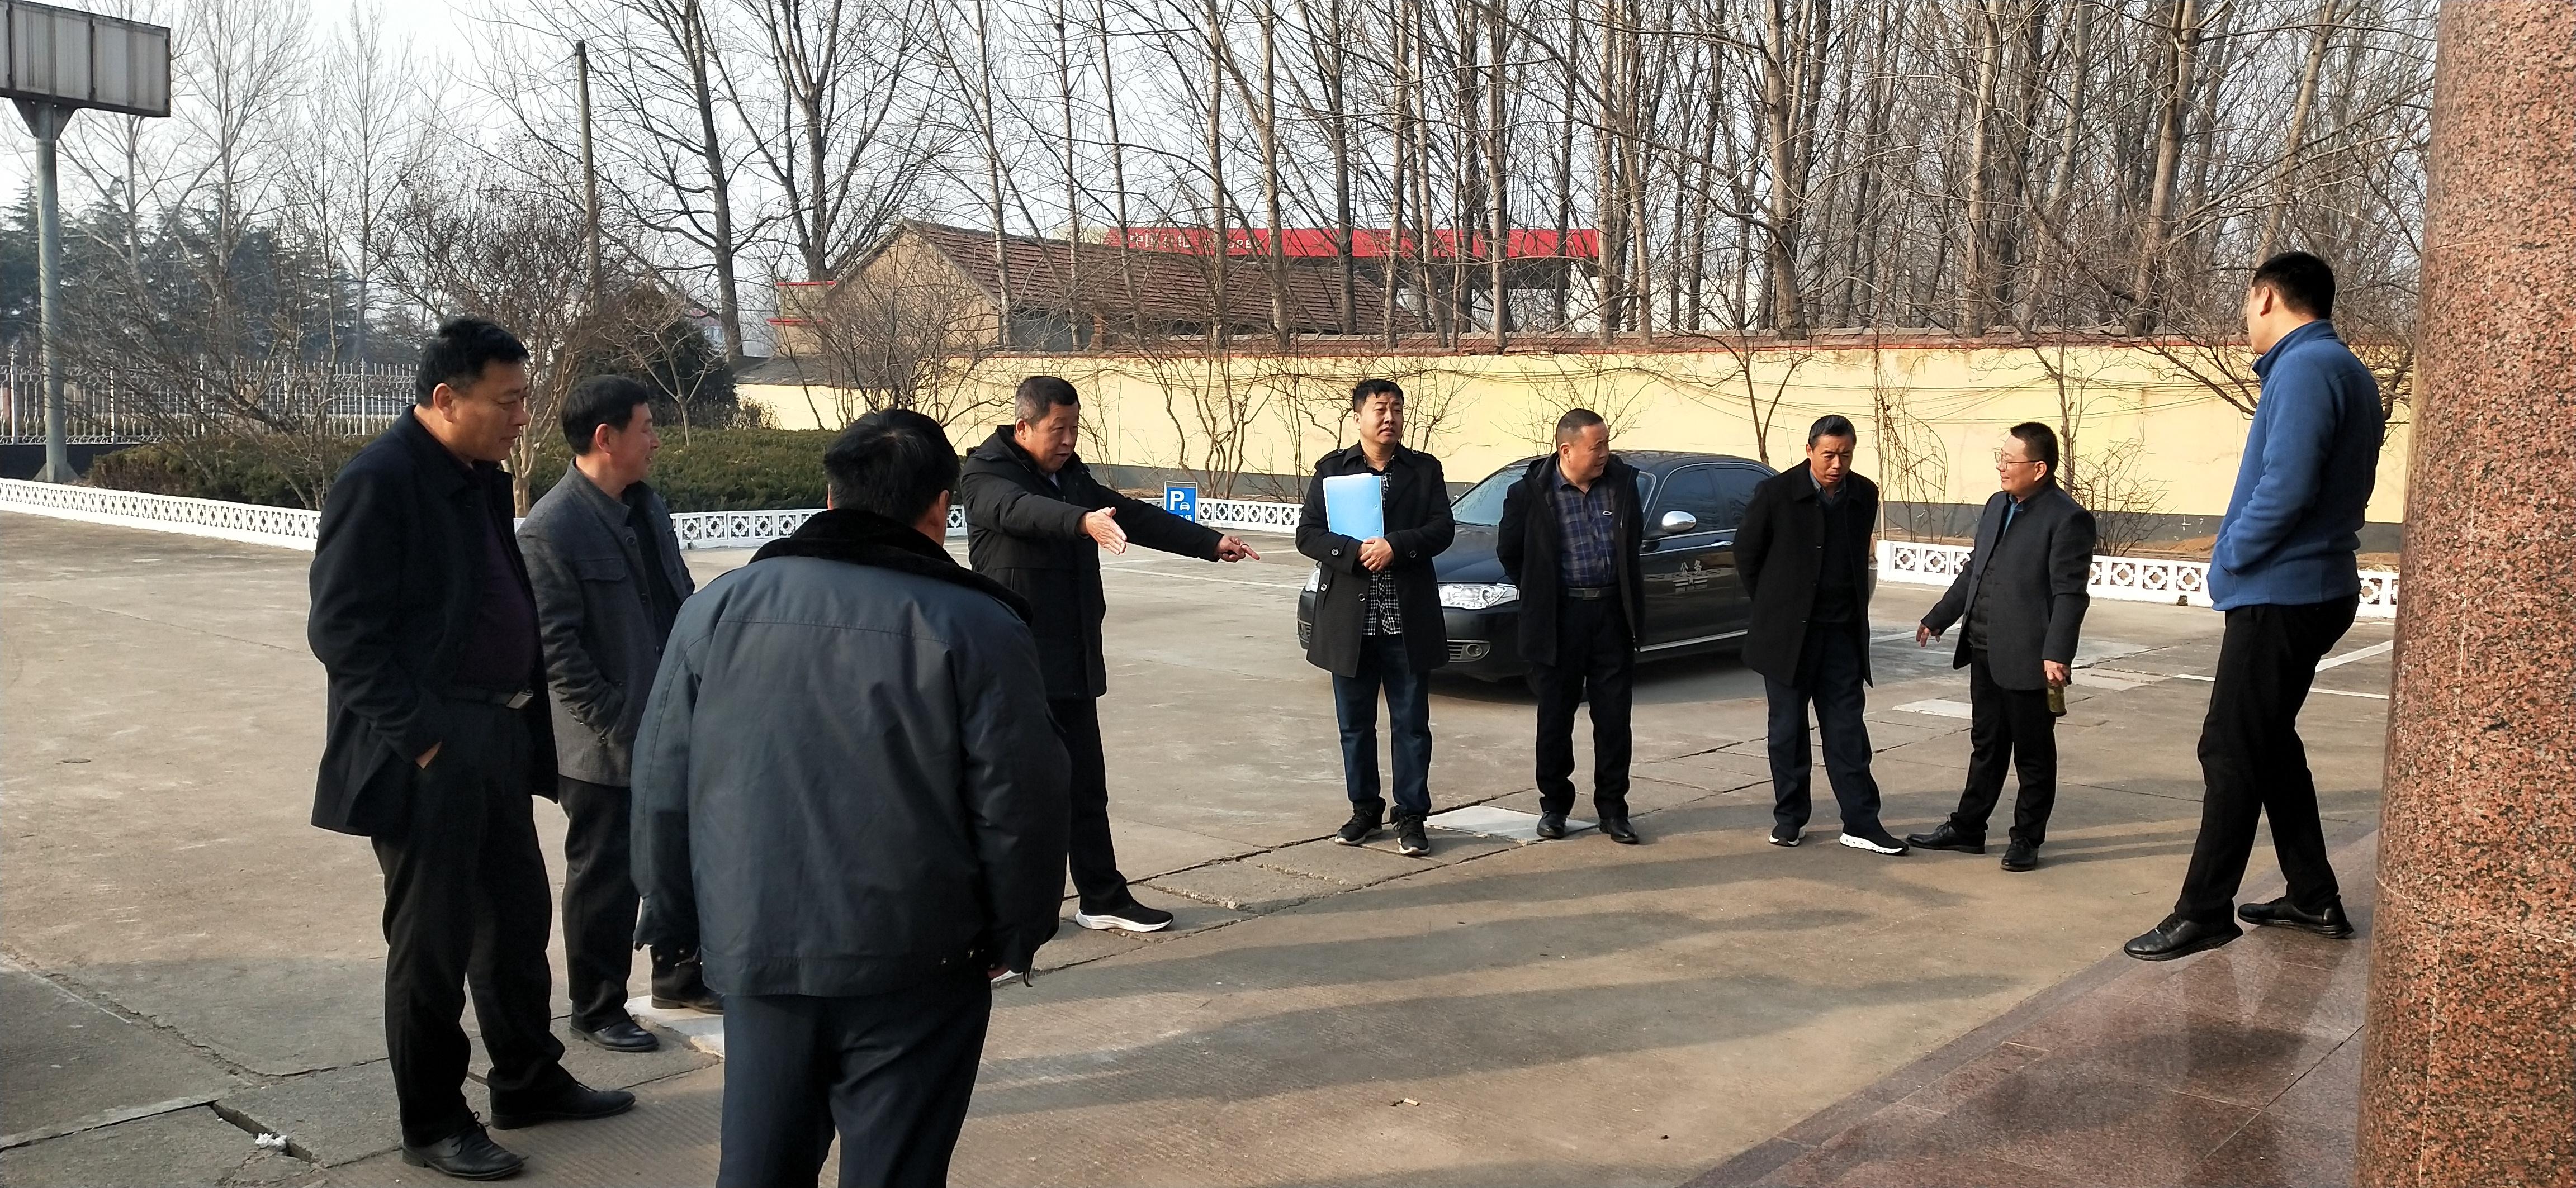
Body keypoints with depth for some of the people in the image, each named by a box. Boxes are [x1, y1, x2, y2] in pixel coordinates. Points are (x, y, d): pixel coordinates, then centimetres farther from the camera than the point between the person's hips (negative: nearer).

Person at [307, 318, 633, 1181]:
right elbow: (341, 631, -18)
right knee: (432, 944, 4)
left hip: (497, 743, 8)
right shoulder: (379, 480, -15)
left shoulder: (483, 480, 11)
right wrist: (420, 741, -20)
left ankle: (530, 1081, 34)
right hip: (428, 755, -8)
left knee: (518, 922, 18)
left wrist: (525, 725, 10)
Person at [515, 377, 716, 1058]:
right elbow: (556, 648, -18)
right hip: (606, 747, -8)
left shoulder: (646, 506, 7)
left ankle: (679, 976, 38)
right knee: (605, 877, 7)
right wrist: (618, 727, -18)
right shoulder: (550, 531, -17)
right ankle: (598, 1009, 24)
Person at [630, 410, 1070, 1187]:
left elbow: (663, 785, 7)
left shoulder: (720, 606, 3)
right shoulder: (978, 628, -9)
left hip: (756, 954, 4)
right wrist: (1014, 937, 6)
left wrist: (678, 919, 17)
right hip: (915, 972, -3)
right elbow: (1019, 804, -8)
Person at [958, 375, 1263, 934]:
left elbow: (1135, 518, 20)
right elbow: (1022, 510, -31)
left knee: (1087, 788, 13)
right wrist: (1083, 522, -49)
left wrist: (1211, 543, 15)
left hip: (1073, 662, 7)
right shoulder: (985, 476, -10)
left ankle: (1103, 898, 22)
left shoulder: (1072, 476, 15)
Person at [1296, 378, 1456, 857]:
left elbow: (1443, 527, -3)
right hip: (1350, 620, 1)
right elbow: (1308, 534, -2)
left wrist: (1396, 546, -18)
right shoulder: (1331, 470, 5)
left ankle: (1411, 816, 12)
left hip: (1408, 620, 0)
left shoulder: (1425, 470, 6)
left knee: (1411, 724, 4)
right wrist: (1356, 552, -17)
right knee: (1355, 724, 10)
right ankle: (1365, 809, 23)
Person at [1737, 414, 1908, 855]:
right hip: (1788, 632, -3)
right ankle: (1789, 817, 17)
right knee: (1788, 729, 7)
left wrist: (1853, 608, 13)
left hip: (1842, 632, 3)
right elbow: (1746, 554, 0)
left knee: (1847, 729, 2)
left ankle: (1861, 823, 5)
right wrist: (1774, 605, 6)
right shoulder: (1775, 493, -10)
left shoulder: (1864, 495, 3)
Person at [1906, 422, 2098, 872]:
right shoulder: (1997, 506, 12)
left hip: (2028, 660, -8)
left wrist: (2057, 654, -26)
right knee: (1986, 746, 17)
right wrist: (1937, 619, 23)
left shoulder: (2067, 518, -13)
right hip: (1984, 652, 8)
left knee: (2033, 754, 7)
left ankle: (2027, 839, 17)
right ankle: (1967, 829, 26)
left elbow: (2070, 594, -18)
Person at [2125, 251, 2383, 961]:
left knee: (2231, 752, -5)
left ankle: (2204, 913, 1)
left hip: (2278, 594, -10)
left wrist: (2232, 556, -11)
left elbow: (2287, 485, -26)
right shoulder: (2346, 371, 15)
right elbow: (2335, 487, 17)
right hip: (2311, 588, 10)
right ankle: (2314, 897, 24)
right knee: (2269, 743, 18)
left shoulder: (2306, 369, -17)